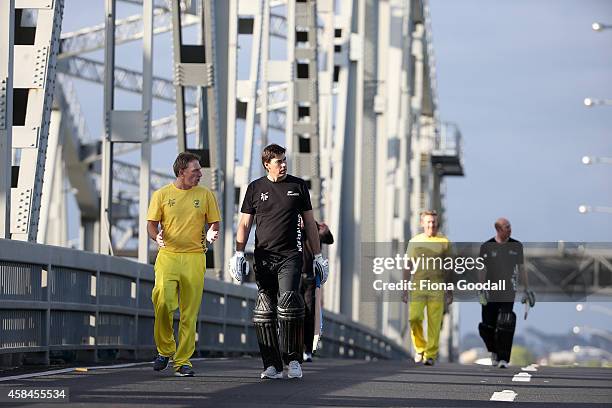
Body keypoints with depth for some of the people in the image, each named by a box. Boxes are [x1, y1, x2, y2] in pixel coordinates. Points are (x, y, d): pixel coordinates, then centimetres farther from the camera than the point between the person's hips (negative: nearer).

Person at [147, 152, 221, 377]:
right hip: (168, 255, -1)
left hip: (194, 258, 1)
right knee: (163, 303, -17)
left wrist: (211, 234, -10)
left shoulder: (205, 194, 10)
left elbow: (214, 224, 13)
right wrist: (157, 236, -14)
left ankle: (183, 361, 5)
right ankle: (165, 349, 6)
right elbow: (151, 224, 7)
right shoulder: (162, 194, 6)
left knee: (189, 312, -1)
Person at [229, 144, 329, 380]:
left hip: (290, 256, -1)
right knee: (265, 311, -1)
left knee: (288, 303, -18)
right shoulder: (255, 188, 10)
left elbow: (309, 223, 15)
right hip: (264, 258, 1)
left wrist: (318, 256, 12)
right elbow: (245, 224, 12)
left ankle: (293, 360, -9)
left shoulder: (298, 186, 11)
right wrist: (238, 253, 1)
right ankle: (272, 365, 4)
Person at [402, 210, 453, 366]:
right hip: (417, 286, 1)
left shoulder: (444, 242, 6)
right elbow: (408, 266, 12)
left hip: (437, 288, -1)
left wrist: (450, 291, 3)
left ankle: (430, 355, 4)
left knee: (434, 323, -4)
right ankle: (420, 348, 12)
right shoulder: (414, 241, 10)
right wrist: (405, 290, 7)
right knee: (414, 318, -10)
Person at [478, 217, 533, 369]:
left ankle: (503, 358, -8)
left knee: (505, 326, -11)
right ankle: (494, 352, 29)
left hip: (508, 292, 0)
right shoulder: (487, 247, -1)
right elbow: (482, 270, 0)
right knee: (488, 326, 3)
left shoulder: (516, 246, 5)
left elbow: (521, 268, 12)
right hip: (491, 292, 0)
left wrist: (527, 289, 11)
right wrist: (481, 291, -7)